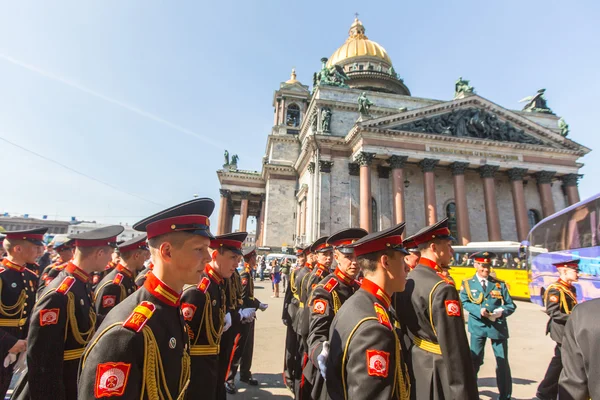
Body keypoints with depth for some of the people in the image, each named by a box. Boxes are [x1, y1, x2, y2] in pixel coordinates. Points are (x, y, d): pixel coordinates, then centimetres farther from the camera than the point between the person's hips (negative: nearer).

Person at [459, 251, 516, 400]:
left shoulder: (499, 284, 7)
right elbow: (464, 302, -7)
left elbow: (511, 306, 4)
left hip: (498, 326, 2)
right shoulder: (468, 284, 2)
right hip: (478, 326, -1)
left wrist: (501, 312, -15)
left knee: (502, 362, 9)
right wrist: (478, 310, -23)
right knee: (475, 360, 9)